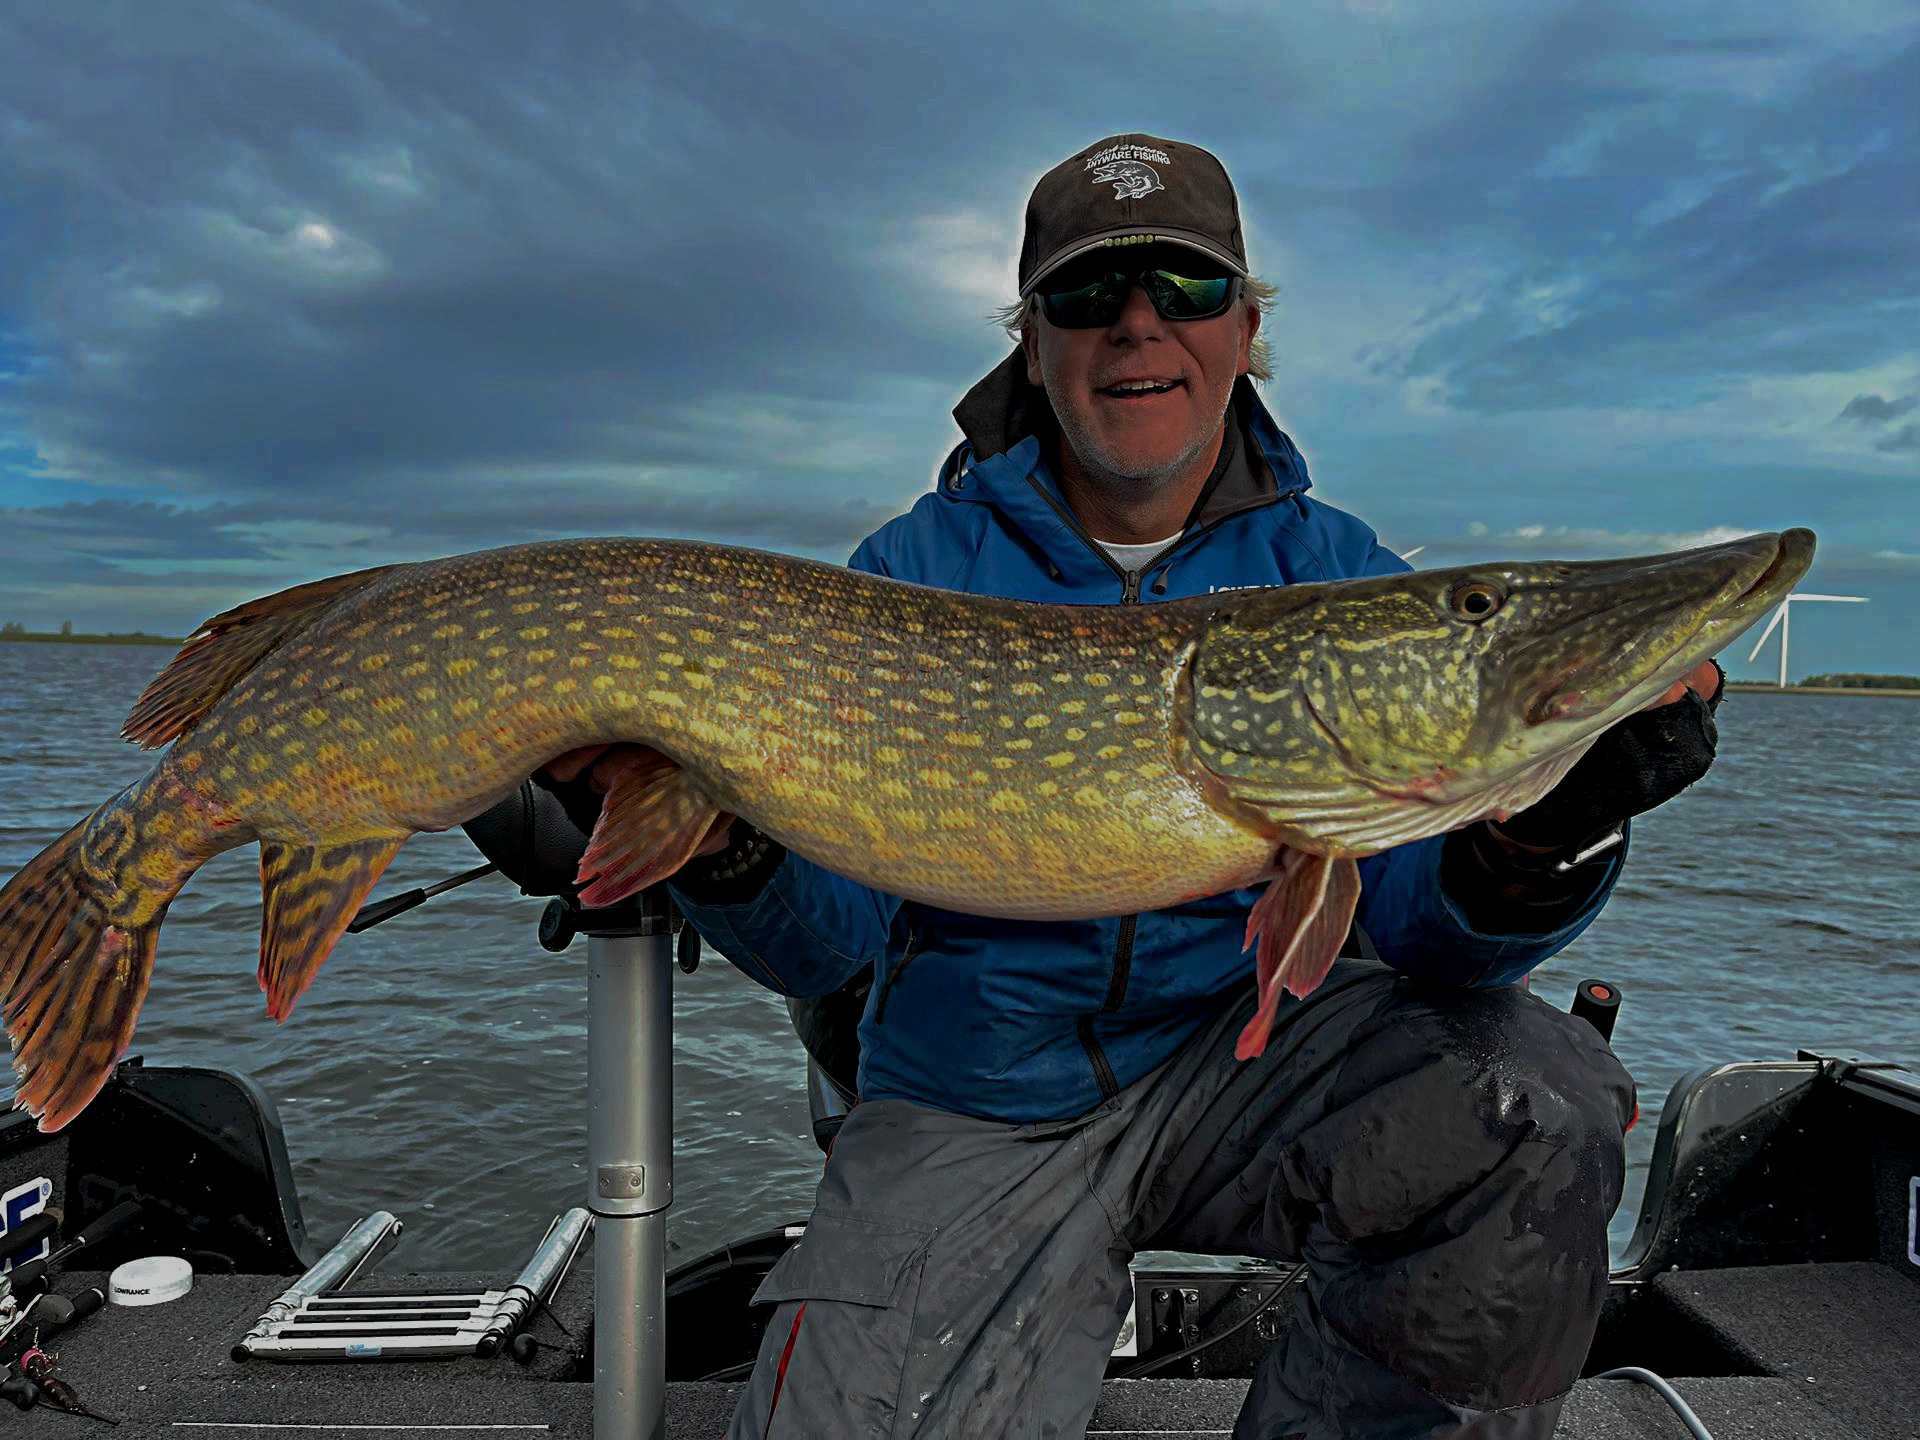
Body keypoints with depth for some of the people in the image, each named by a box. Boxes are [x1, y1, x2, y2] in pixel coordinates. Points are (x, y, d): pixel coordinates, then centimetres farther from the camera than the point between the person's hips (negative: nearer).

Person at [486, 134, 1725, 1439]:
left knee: (1536, 1110, -24)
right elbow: (826, 946, -10)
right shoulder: (915, 569, -4)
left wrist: (1536, 848, -33)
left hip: (1248, 1045, 2)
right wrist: (727, 842, -32)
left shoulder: (1337, 572, 0)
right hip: (977, 1110, 0)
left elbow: (1417, 919, -10)